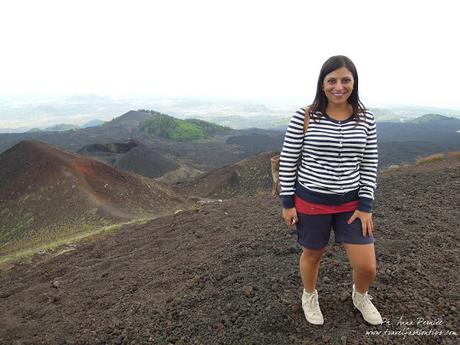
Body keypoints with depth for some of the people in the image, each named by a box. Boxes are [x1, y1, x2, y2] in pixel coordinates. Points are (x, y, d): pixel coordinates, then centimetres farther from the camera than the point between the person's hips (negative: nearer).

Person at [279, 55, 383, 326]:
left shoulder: (366, 119, -3)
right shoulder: (304, 117, -12)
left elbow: (370, 165, 2)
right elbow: (287, 161, -7)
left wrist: (366, 206, -2)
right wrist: (287, 203, -6)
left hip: (351, 202, 3)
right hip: (310, 201, -2)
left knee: (367, 267, 5)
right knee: (312, 255, 18)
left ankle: (360, 296, 42)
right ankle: (310, 297, 49)